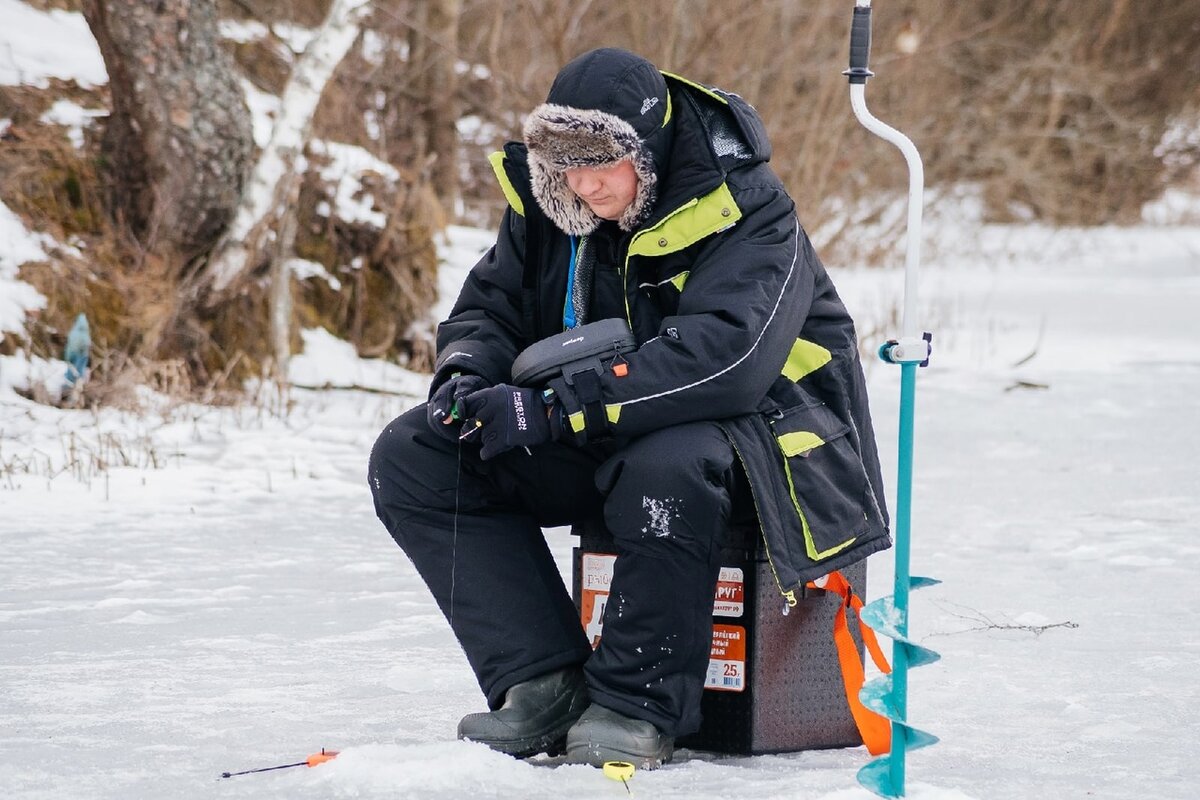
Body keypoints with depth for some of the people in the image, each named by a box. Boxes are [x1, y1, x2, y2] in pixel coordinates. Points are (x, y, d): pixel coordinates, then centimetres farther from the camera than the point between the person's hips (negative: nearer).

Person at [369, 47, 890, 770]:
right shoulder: (548, 201, -1)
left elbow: (723, 357, -35)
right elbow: (490, 306, 10)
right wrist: (467, 377, -16)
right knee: (411, 460, -10)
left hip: (754, 428, -7)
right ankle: (545, 685, -17)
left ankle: (639, 706, -26)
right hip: (597, 445, 7)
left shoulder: (744, 208, -21)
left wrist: (556, 410, -39)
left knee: (668, 465, -42)